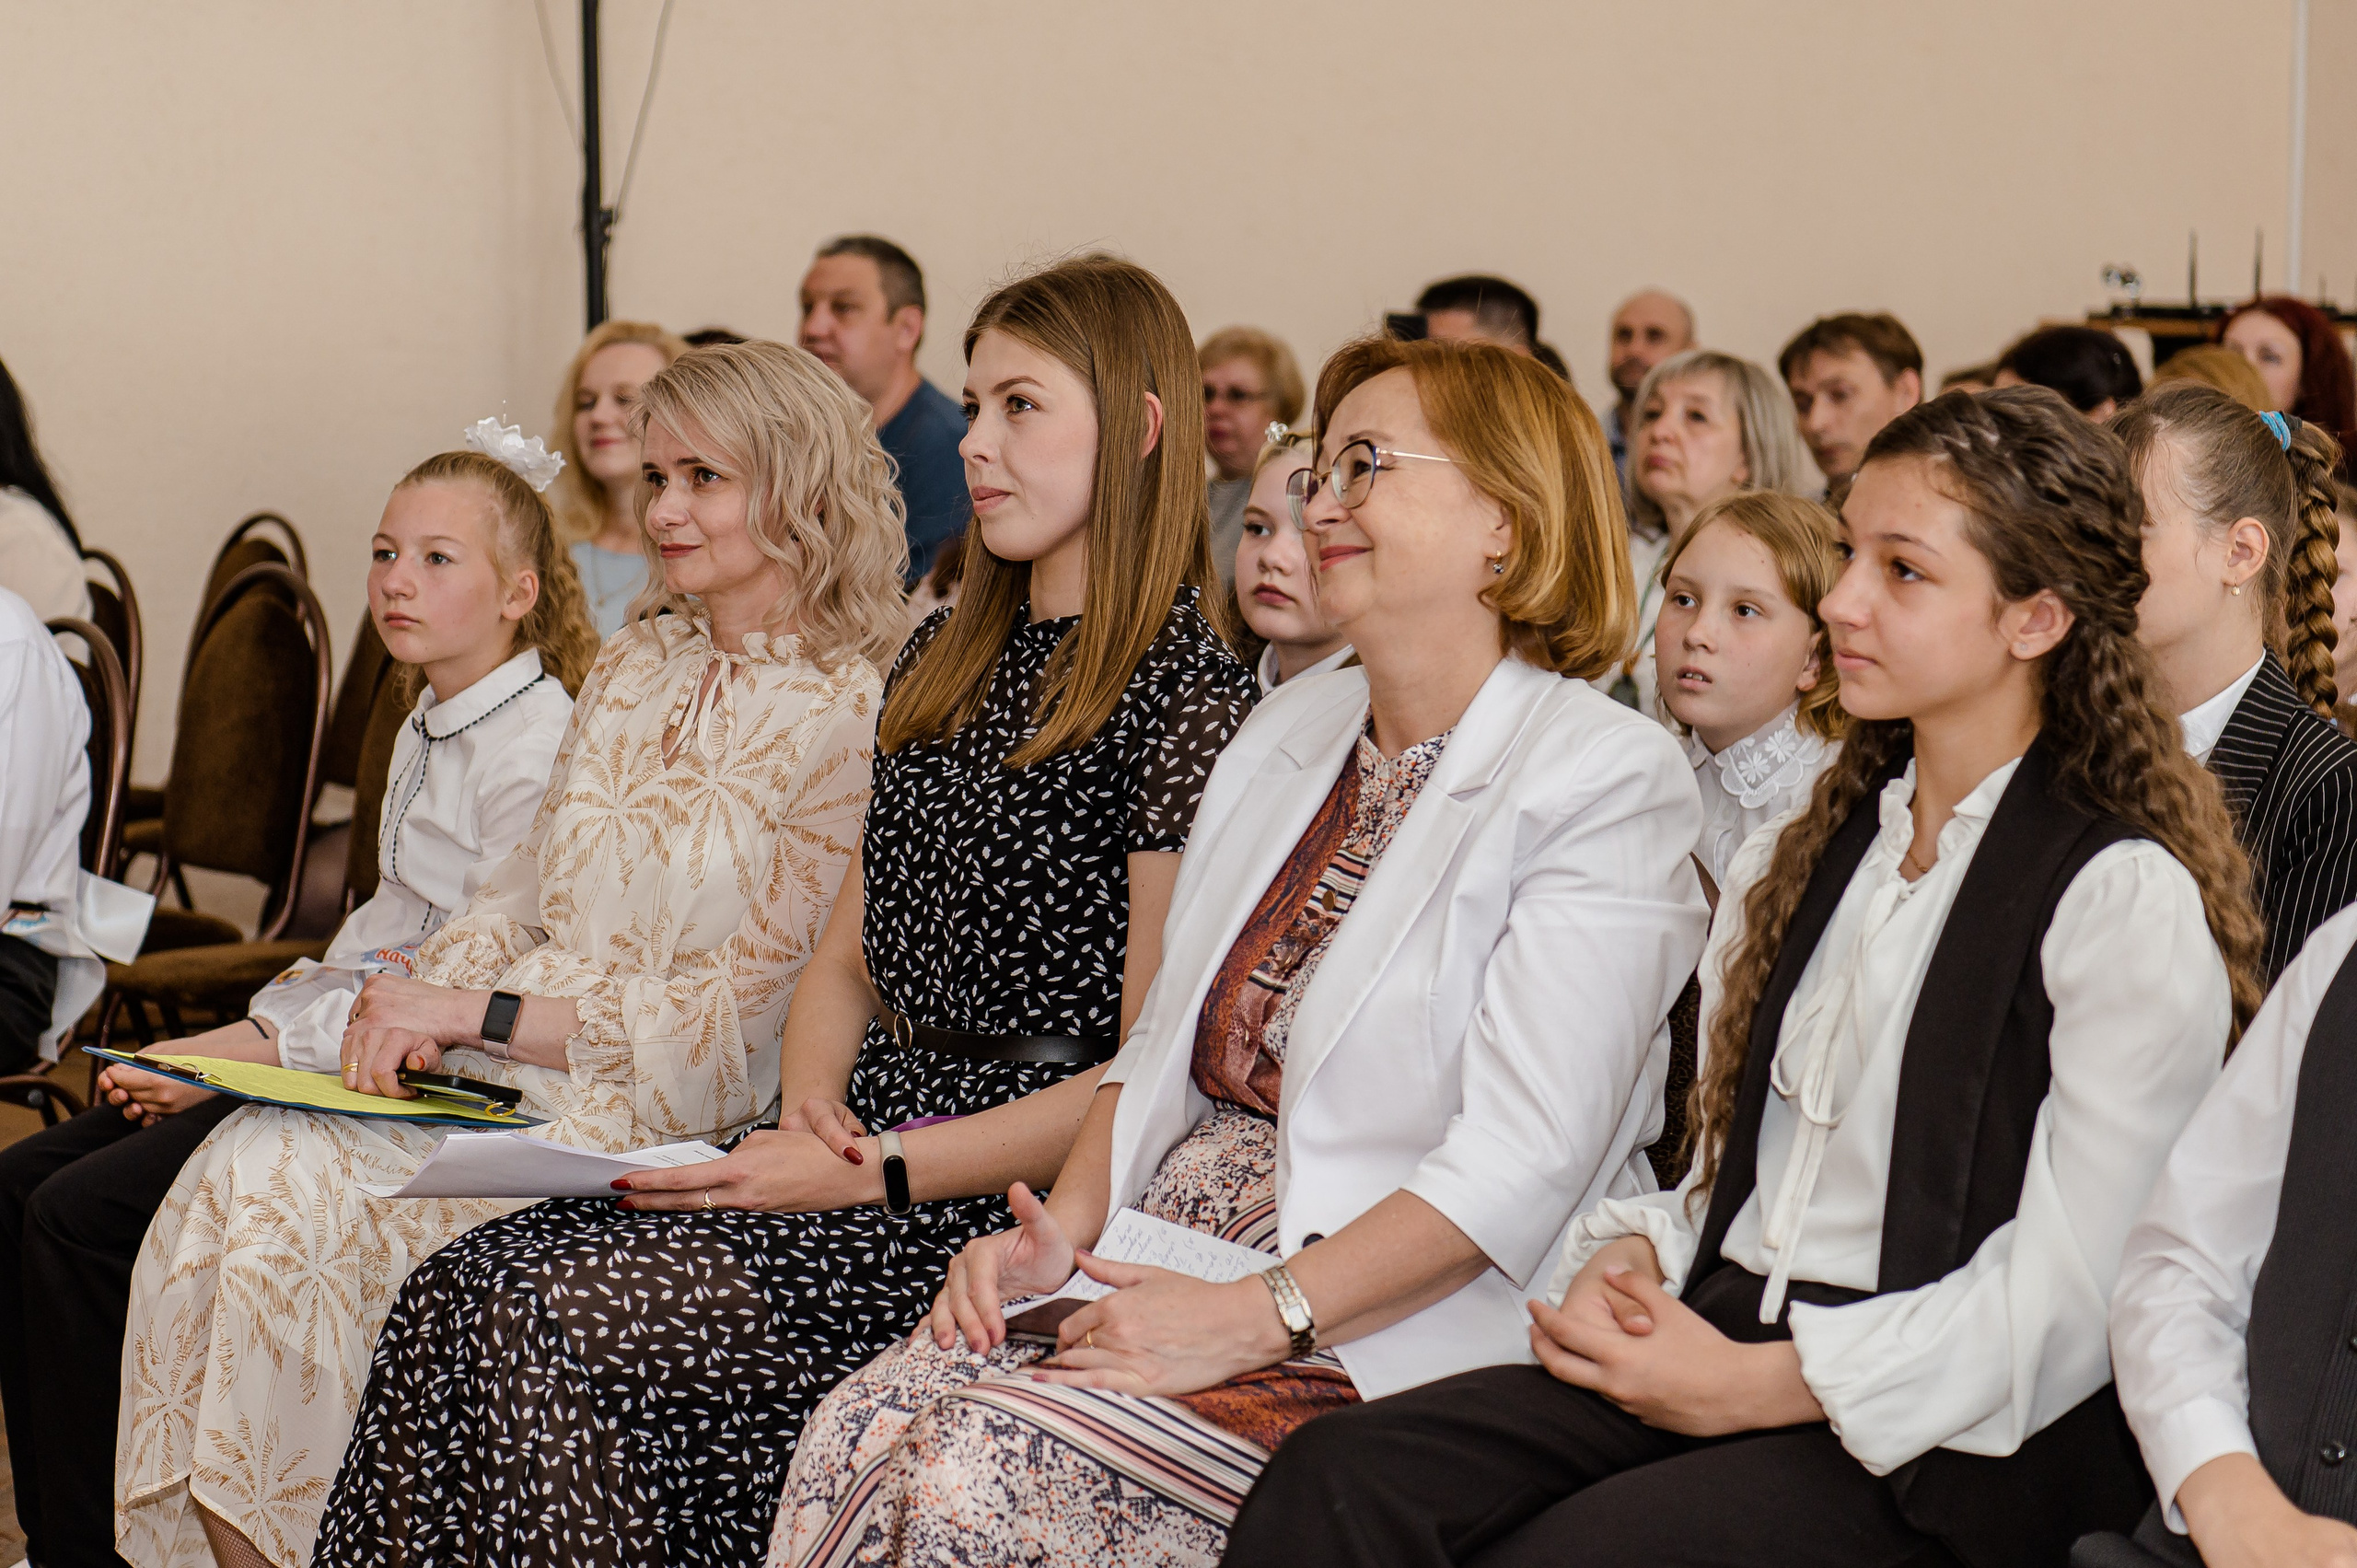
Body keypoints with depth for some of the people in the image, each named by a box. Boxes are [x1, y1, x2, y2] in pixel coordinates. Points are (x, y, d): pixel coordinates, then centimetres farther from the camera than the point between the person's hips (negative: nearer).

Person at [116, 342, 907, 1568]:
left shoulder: (853, 719, -8)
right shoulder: (631, 666, 16)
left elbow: (744, 1010, -12)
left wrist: (479, 1015, -13)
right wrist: (414, 1010, -2)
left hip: (666, 1111, -7)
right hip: (500, 1066, 7)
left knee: (300, 1205, -24)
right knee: (241, 1171, -19)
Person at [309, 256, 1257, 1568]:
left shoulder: (1188, 700, -8)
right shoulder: (943, 664, 18)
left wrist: (876, 1171, -16)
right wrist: (811, 1112, 0)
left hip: (1002, 1205, -7)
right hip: (860, 1156, 8)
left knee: (539, 1324, -23)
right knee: (467, 1289, -15)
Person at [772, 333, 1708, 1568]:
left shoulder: (1608, 781, -9)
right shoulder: (1287, 731, 17)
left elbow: (1520, 1166, -18)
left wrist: (1257, 1317, -24)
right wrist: (1064, 1227, 2)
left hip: (1400, 1324, -7)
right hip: (1173, 1254, 7)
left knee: (991, 1460, -26)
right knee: (860, 1428, -18)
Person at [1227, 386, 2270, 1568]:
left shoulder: (2129, 901, -6)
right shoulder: (1806, 858, 19)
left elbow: (2067, 1304, -11)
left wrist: (1755, 1384, -13)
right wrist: (1629, 1260, 0)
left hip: (1940, 1457, -6)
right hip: (1715, 1339, 7)